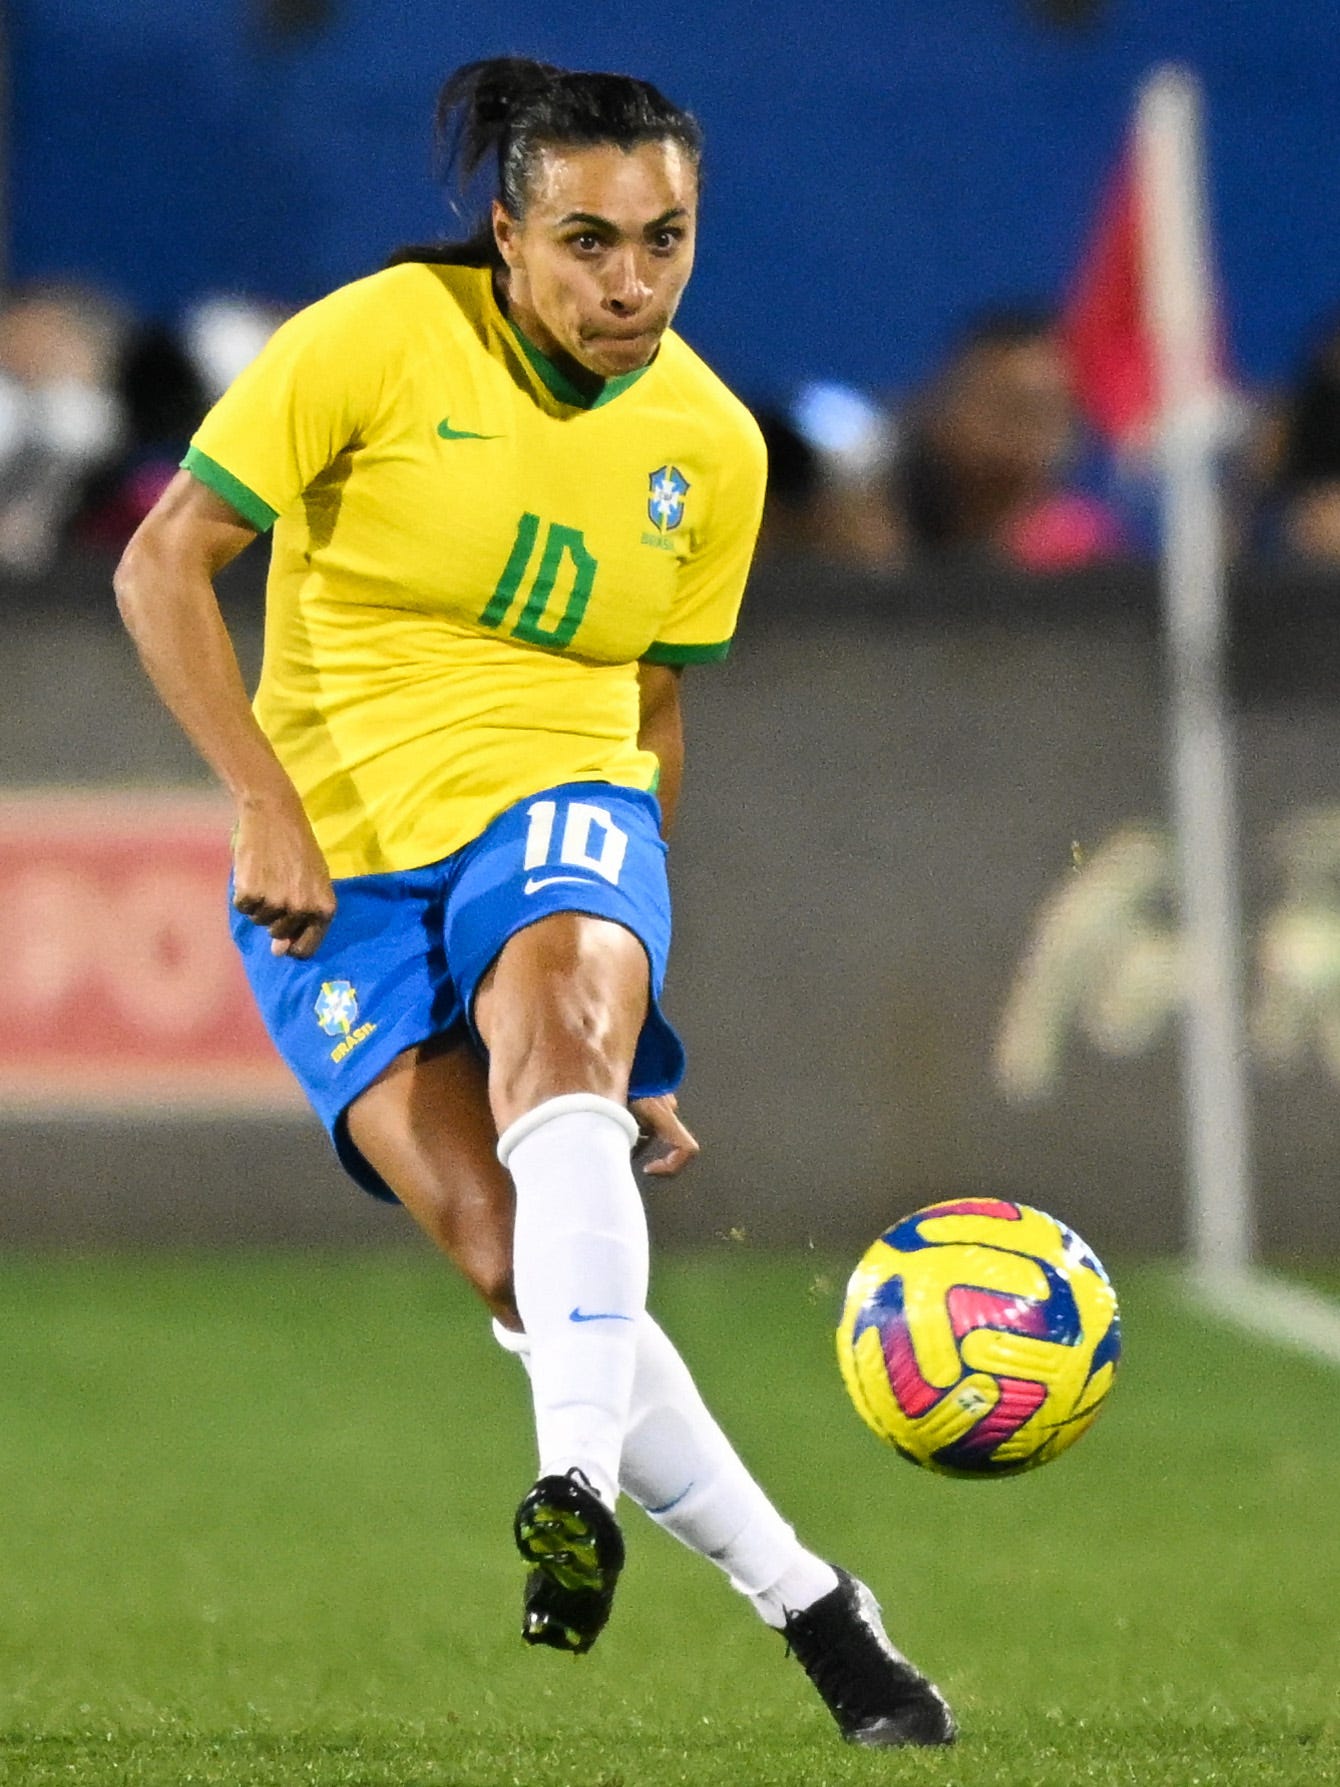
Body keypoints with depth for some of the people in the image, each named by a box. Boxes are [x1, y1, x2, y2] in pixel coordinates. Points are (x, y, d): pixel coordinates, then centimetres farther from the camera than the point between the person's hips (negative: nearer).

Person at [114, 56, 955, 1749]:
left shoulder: (713, 446, 4)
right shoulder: (372, 342, -9)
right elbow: (162, 565, -7)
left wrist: (622, 998, 17)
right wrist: (265, 801, -16)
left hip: (556, 806, 2)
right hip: (335, 873, -2)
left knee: (556, 1054, -35)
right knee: (511, 1256, -19)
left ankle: (579, 1489, -48)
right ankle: (806, 1604, -14)